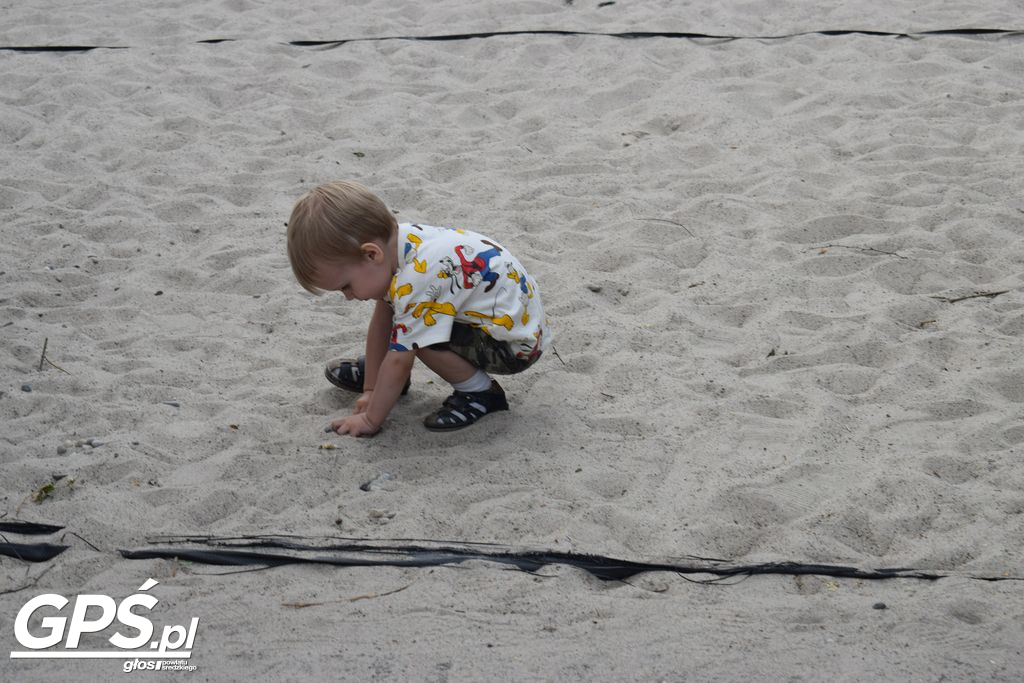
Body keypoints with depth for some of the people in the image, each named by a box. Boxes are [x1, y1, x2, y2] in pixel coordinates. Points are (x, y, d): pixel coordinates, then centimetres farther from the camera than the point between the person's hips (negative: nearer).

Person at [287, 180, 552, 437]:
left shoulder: (418, 278, -32)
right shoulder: (395, 242, -7)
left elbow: (400, 359, -24)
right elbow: (380, 322, 4)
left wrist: (370, 420, -13)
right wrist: (370, 390, 9)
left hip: (517, 344, -9)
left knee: (412, 335, -26)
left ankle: (480, 393, -8)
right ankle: (378, 375, 24)